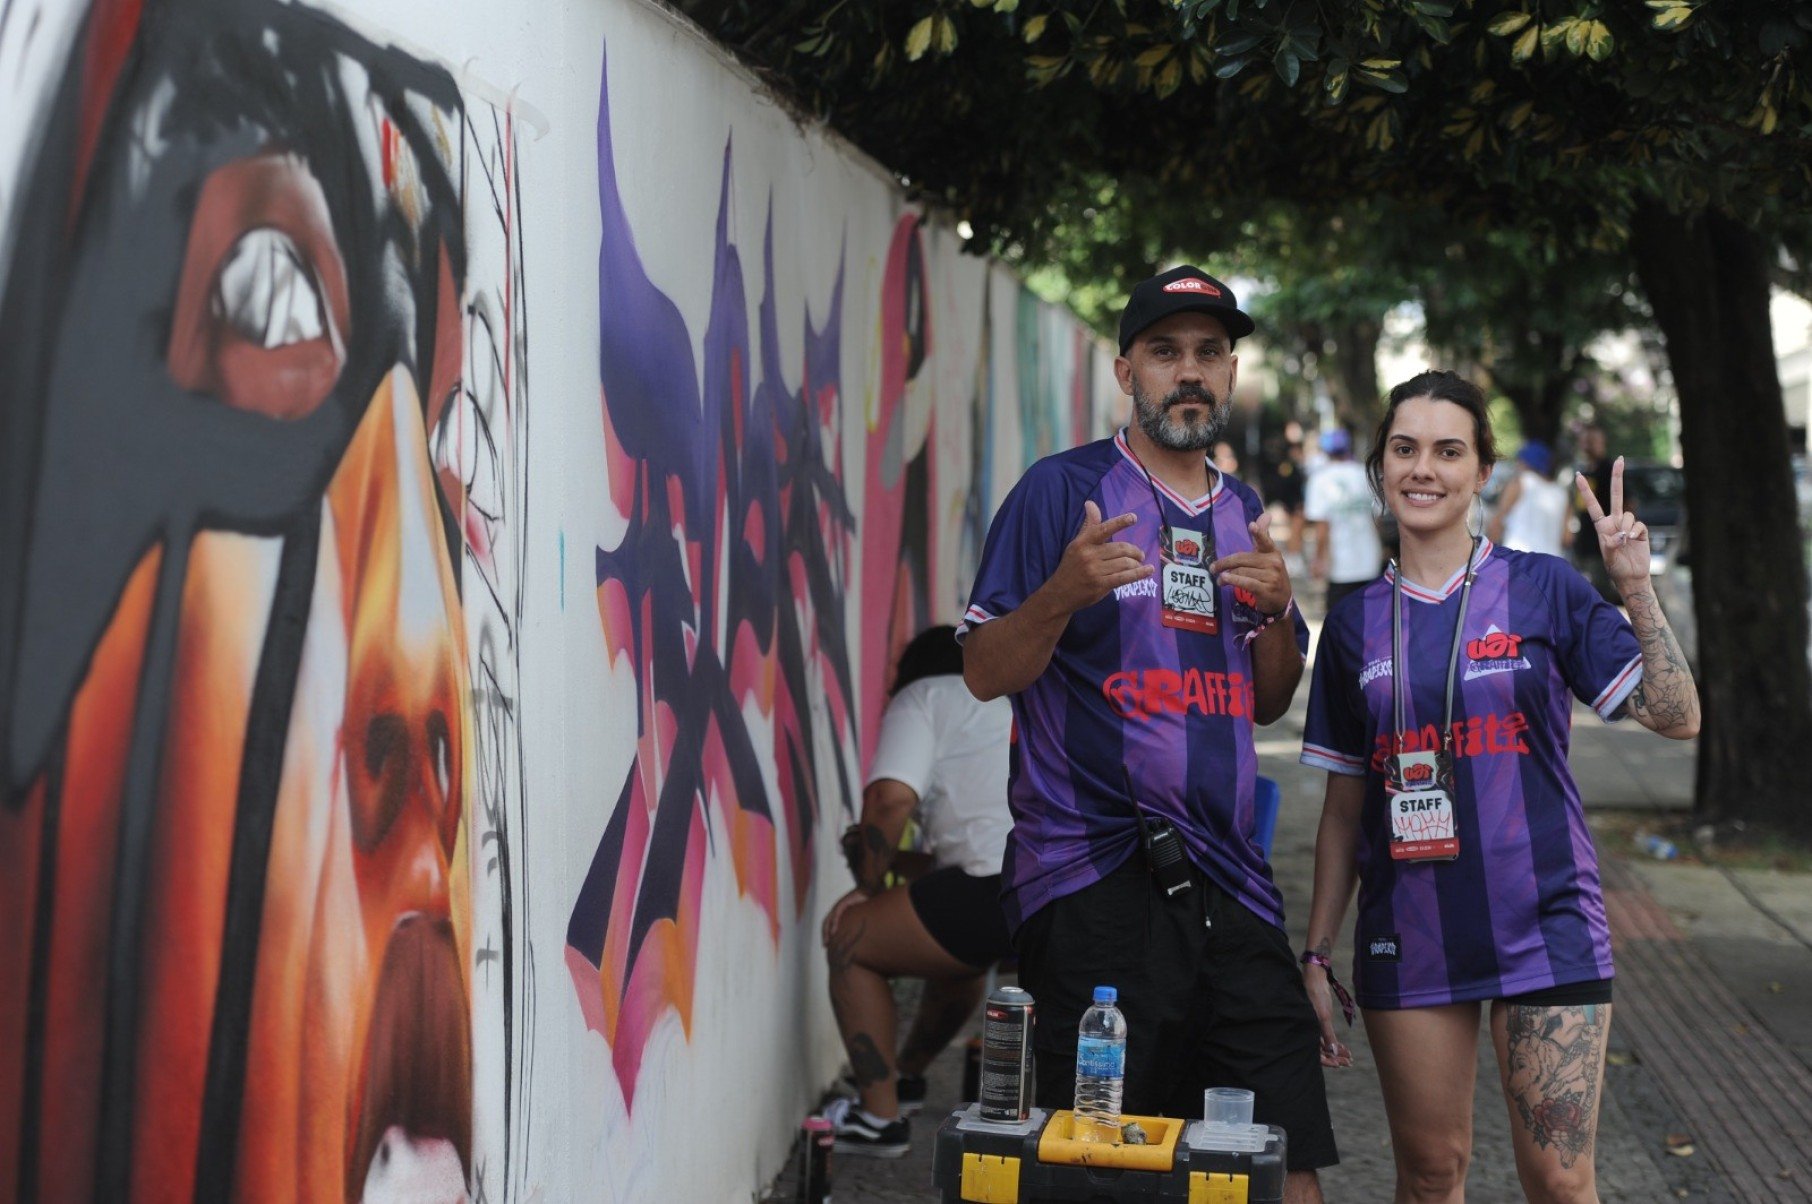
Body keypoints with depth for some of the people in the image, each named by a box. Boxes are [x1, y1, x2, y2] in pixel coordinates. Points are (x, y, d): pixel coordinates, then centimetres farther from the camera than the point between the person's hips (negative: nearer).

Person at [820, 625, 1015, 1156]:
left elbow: (891, 798, -6)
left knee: (850, 940, 11)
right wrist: (896, 858, 37)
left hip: (1003, 890, -8)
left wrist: (870, 885, 10)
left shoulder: (923, 697, 12)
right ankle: (906, 1076, 56)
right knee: (959, 952, 37)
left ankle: (880, 1117, 10)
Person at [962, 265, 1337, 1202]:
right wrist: (1065, 593, -21)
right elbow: (985, 671, -4)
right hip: (1093, 876, -5)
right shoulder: (1062, 490, -1)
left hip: (1225, 877, 5)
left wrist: (1276, 608, 1)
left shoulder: (1242, 514, 17)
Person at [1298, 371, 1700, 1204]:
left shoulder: (1543, 589, 0)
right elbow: (1344, 809, 11)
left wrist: (1635, 588, -16)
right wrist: (1316, 957, 8)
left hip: (1543, 928, -2)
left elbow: (1677, 718, -6)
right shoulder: (1356, 625, 7)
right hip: (1410, 938, 3)